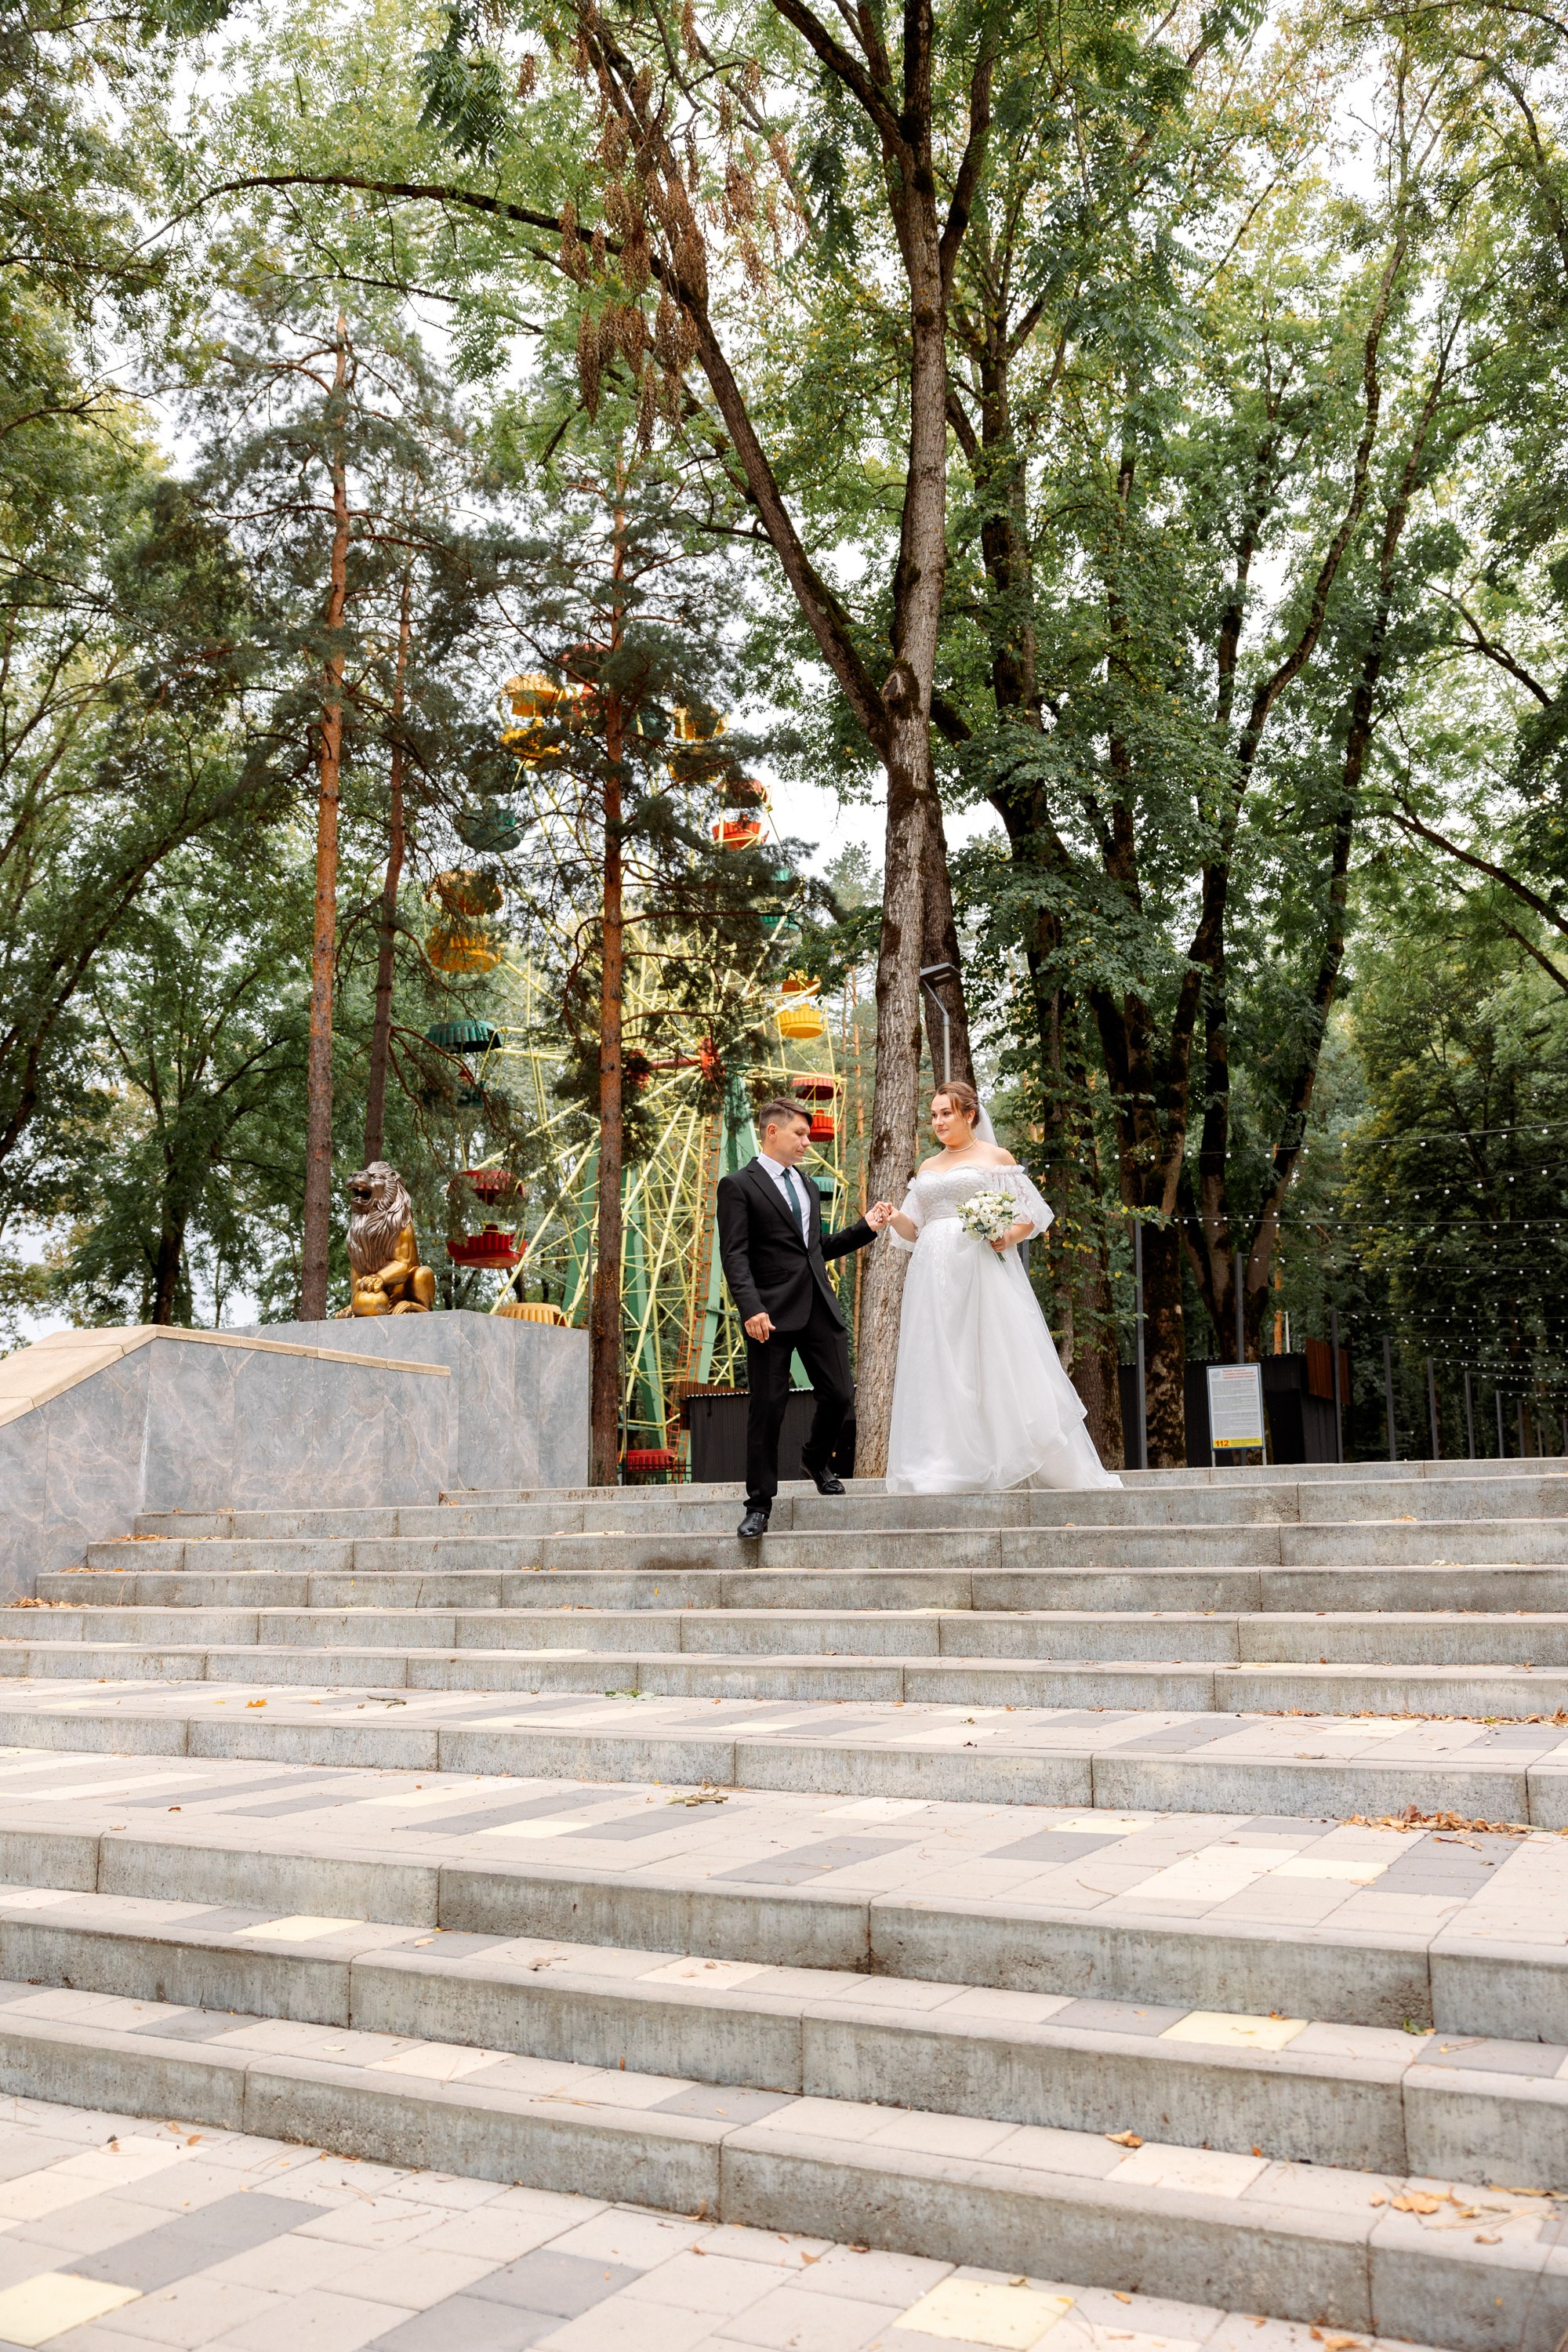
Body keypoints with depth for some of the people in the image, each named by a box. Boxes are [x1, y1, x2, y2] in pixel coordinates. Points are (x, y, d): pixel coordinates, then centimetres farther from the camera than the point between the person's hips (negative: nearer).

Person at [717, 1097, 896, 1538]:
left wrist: (866, 1227, 14)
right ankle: (759, 1505, 10)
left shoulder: (806, 1185, 21)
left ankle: (817, 1458, 36)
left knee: (839, 1395, 6)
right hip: (773, 1314, -6)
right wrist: (752, 1308, -22)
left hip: (820, 1308, 6)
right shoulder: (739, 1185, -2)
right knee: (767, 1409, -1)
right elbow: (734, 1255, -10)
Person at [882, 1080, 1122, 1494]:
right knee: (939, 1370, -1)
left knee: (997, 1360, -9)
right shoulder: (926, 1169, 20)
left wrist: (1010, 1236, -14)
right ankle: (944, 1470, -1)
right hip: (934, 1274, 5)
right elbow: (912, 1231, 19)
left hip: (981, 1270, -5)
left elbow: (1033, 1213, 4)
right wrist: (895, 1218, -2)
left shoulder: (996, 1158, 6)